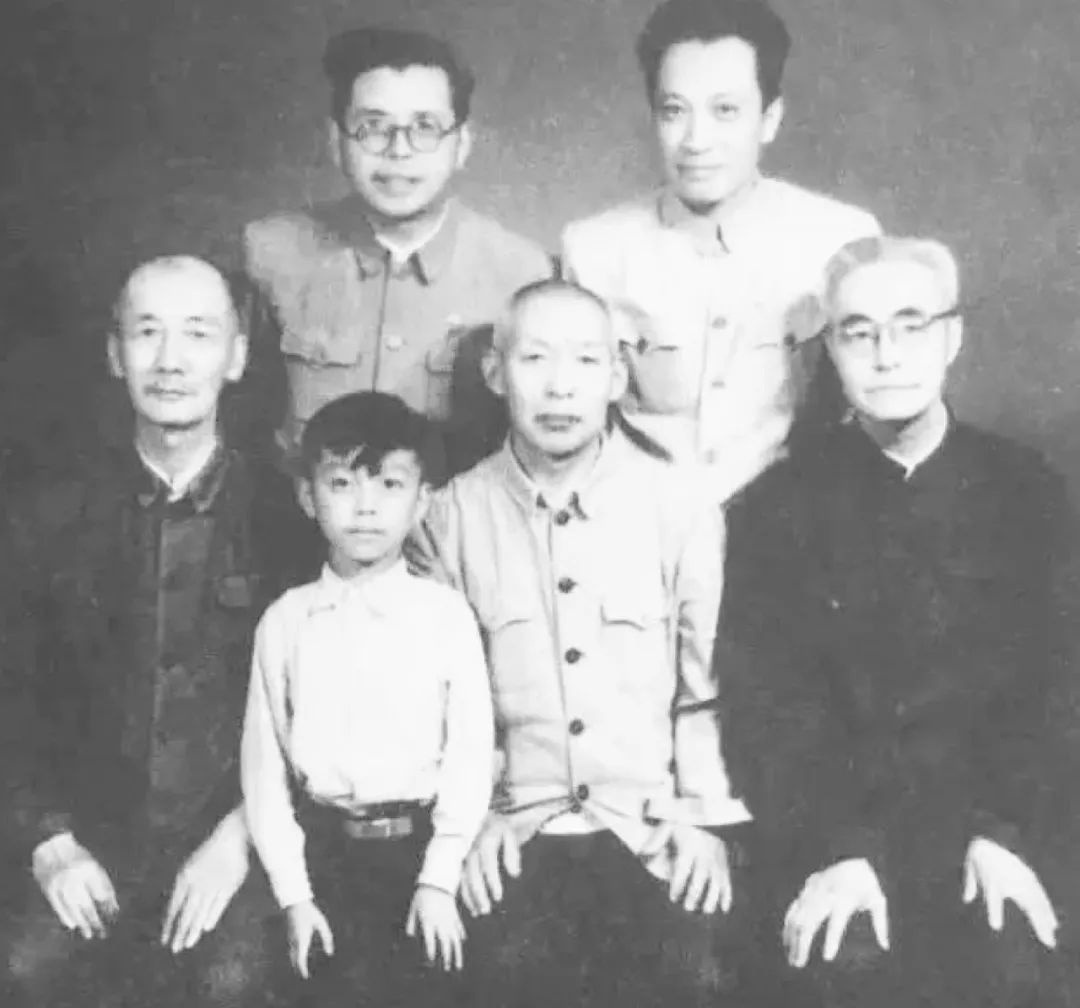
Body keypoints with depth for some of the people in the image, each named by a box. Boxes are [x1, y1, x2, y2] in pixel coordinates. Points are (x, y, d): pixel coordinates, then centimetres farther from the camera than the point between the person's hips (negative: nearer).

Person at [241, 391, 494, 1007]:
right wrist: (293, 894, -2)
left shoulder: (446, 614, -4)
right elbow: (264, 760, 1)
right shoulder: (285, 621, 1)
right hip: (323, 848, 1)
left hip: (419, 844, -1)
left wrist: (439, 879, -9)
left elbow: (471, 751, -4)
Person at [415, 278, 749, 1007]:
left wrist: (705, 815, -1)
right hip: (517, 823, 0)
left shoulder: (680, 503, 1)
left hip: (657, 821, 0)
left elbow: (710, 682, 5)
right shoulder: (454, 514, 3)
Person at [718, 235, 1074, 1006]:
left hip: (983, 820, 1)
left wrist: (1007, 831, -12)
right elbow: (771, 703, -3)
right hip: (836, 824, -1)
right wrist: (835, 849, -16)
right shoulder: (780, 505, 3)